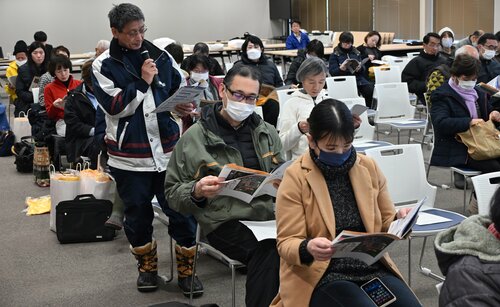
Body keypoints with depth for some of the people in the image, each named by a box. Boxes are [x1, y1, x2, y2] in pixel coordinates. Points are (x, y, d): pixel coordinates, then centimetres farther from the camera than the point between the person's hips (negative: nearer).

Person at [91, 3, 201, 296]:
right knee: (138, 214, 13)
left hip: (167, 148, 2)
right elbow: (114, 106, -14)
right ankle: (147, 266, 33)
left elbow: (179, 89, 16)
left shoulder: (161, 55, 5)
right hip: (130, 155, -2)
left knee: (182, 211, 3)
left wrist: (182, 105, -4)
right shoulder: (104, 66, -3)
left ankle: (186, 270, 19)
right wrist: (143, 81, -16)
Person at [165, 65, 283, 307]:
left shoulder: (267, 133, 17)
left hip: (269, 213, 4)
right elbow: (173, 192, 5)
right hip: (226, 221, -4)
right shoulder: (195, 137, 3)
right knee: (269, 251, -34)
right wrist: (196, 192, -17)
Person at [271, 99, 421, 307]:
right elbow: (286, 243, -6)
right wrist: (308, 249, -28)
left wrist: (399, 222, -5)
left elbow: (384, 225, 18)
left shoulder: (369, 167, 8)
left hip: (373, 268, 4)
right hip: (322, 276, -4)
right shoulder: (295, 177, -5)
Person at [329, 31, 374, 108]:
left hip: (358, 79, 4)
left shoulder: (356, 53, 18)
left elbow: (363, 69, 16)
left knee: (371, 90, -26)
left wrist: (360, 68, -9)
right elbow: (332, 72, -2)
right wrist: (341, 68, -22)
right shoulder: (335, 55, 7)